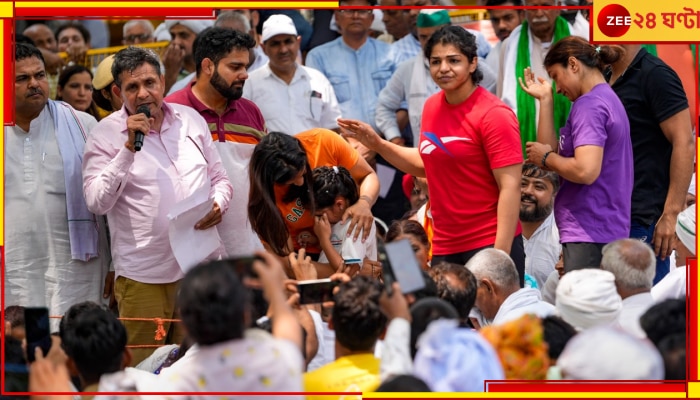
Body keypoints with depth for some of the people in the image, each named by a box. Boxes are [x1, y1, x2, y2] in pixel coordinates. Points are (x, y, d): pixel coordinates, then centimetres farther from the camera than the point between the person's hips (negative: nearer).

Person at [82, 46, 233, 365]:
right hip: (144, 275, -4)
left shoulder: (191, 120, 9)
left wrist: (218, 205, -6)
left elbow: (219, 178, 17)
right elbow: (97, 203, -13)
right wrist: (130, 147, -18)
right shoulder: (106, 134, -4)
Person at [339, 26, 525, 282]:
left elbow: (510, 188, -16)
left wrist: (499, 258, -23)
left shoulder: (493, 115, -12)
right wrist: (377, 144, 13)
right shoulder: (432, 107, 8)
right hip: (444, 247, 7)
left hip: (490, 244, -7)